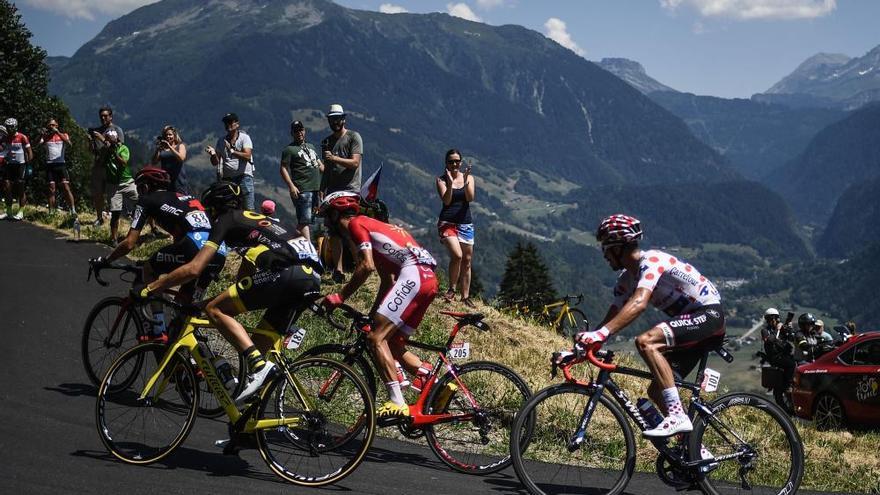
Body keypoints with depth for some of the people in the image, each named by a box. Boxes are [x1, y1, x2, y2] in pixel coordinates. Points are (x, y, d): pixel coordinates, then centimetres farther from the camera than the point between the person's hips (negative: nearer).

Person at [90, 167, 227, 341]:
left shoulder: (147, 200, 15)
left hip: (195, 246, -6)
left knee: (149, 269, 18)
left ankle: (159, 332, 13)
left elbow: (129, 244, 9)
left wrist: (105, 260, 24)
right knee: (185, 304, 23)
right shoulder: (184, 198, 35)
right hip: (220, 253, 6)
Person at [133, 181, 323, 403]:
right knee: (262, 344, 17)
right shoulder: (256, 218, 35)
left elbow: (194, 269, 2)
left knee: (215, 310, -1)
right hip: (313, 278, 8)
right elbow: (245, 276, 42)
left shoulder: (225, 220, 11)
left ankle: (258, 365, -16)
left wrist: (148, 289, 9)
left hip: (285, 272, -8)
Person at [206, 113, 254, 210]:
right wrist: (213, 154, -8)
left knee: (248, 209, -9)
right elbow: (215, 163, 13)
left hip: (244, 176, -4)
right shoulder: (221, 140, 15)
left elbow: (247, 156, -10)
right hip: (227, 178, 4)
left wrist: (232, 151, -19)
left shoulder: (244, 137, 4)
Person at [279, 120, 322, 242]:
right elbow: (283, 169, -6)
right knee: (305, 220, -12)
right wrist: (291, 186, -17)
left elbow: (320, 164, 30)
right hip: (302, 190, -7)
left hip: (315, 189, 7)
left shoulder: (311, 147, 24)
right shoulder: (289, 149, 1)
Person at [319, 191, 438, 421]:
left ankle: (397, 403, -18)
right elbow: (387, 279, 29)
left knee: (377, 338, -12)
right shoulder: (373, 226, 31)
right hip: (428, 279, 10)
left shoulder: (356, 224, 3)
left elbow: (367, 266, -11)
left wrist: (340, 297, -6)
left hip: (413, 275, -10)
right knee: (394, 346, 14)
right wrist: (372, 314, 29)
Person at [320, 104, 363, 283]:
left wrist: (334, 158, -22)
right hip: (332, 193, 5)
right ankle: (338, 270, 3)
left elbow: (355, 163, -11)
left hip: (350, 191, -5)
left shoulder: (354, 137, 0)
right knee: (334, 233, 1)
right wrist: (322, 192, 16)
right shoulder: (326, 142, 17)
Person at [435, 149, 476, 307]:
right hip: (447, 223, -4)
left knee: (467, 261, 6)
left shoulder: (468, 177, 7)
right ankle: (451, 289, -6)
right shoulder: (441, 179, 1)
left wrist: (465, 181, -22)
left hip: (465, 224, 4)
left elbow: (470, 198, -8)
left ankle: (465, 297, 15)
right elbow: (446, 201, -13)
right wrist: (450, 183, -25)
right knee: (457, 255, -24)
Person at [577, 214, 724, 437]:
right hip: (692, 323, 10)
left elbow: (639, 303, -35)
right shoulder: (627, 279, 9)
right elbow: (613, 316, 9)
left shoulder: (651, 260, -19)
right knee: (656, 391, 5)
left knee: (645, 342, -29)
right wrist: (584, 342, -4)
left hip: (709, 313, -10)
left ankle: (677, 415, -30)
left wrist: (601, 333, -43)